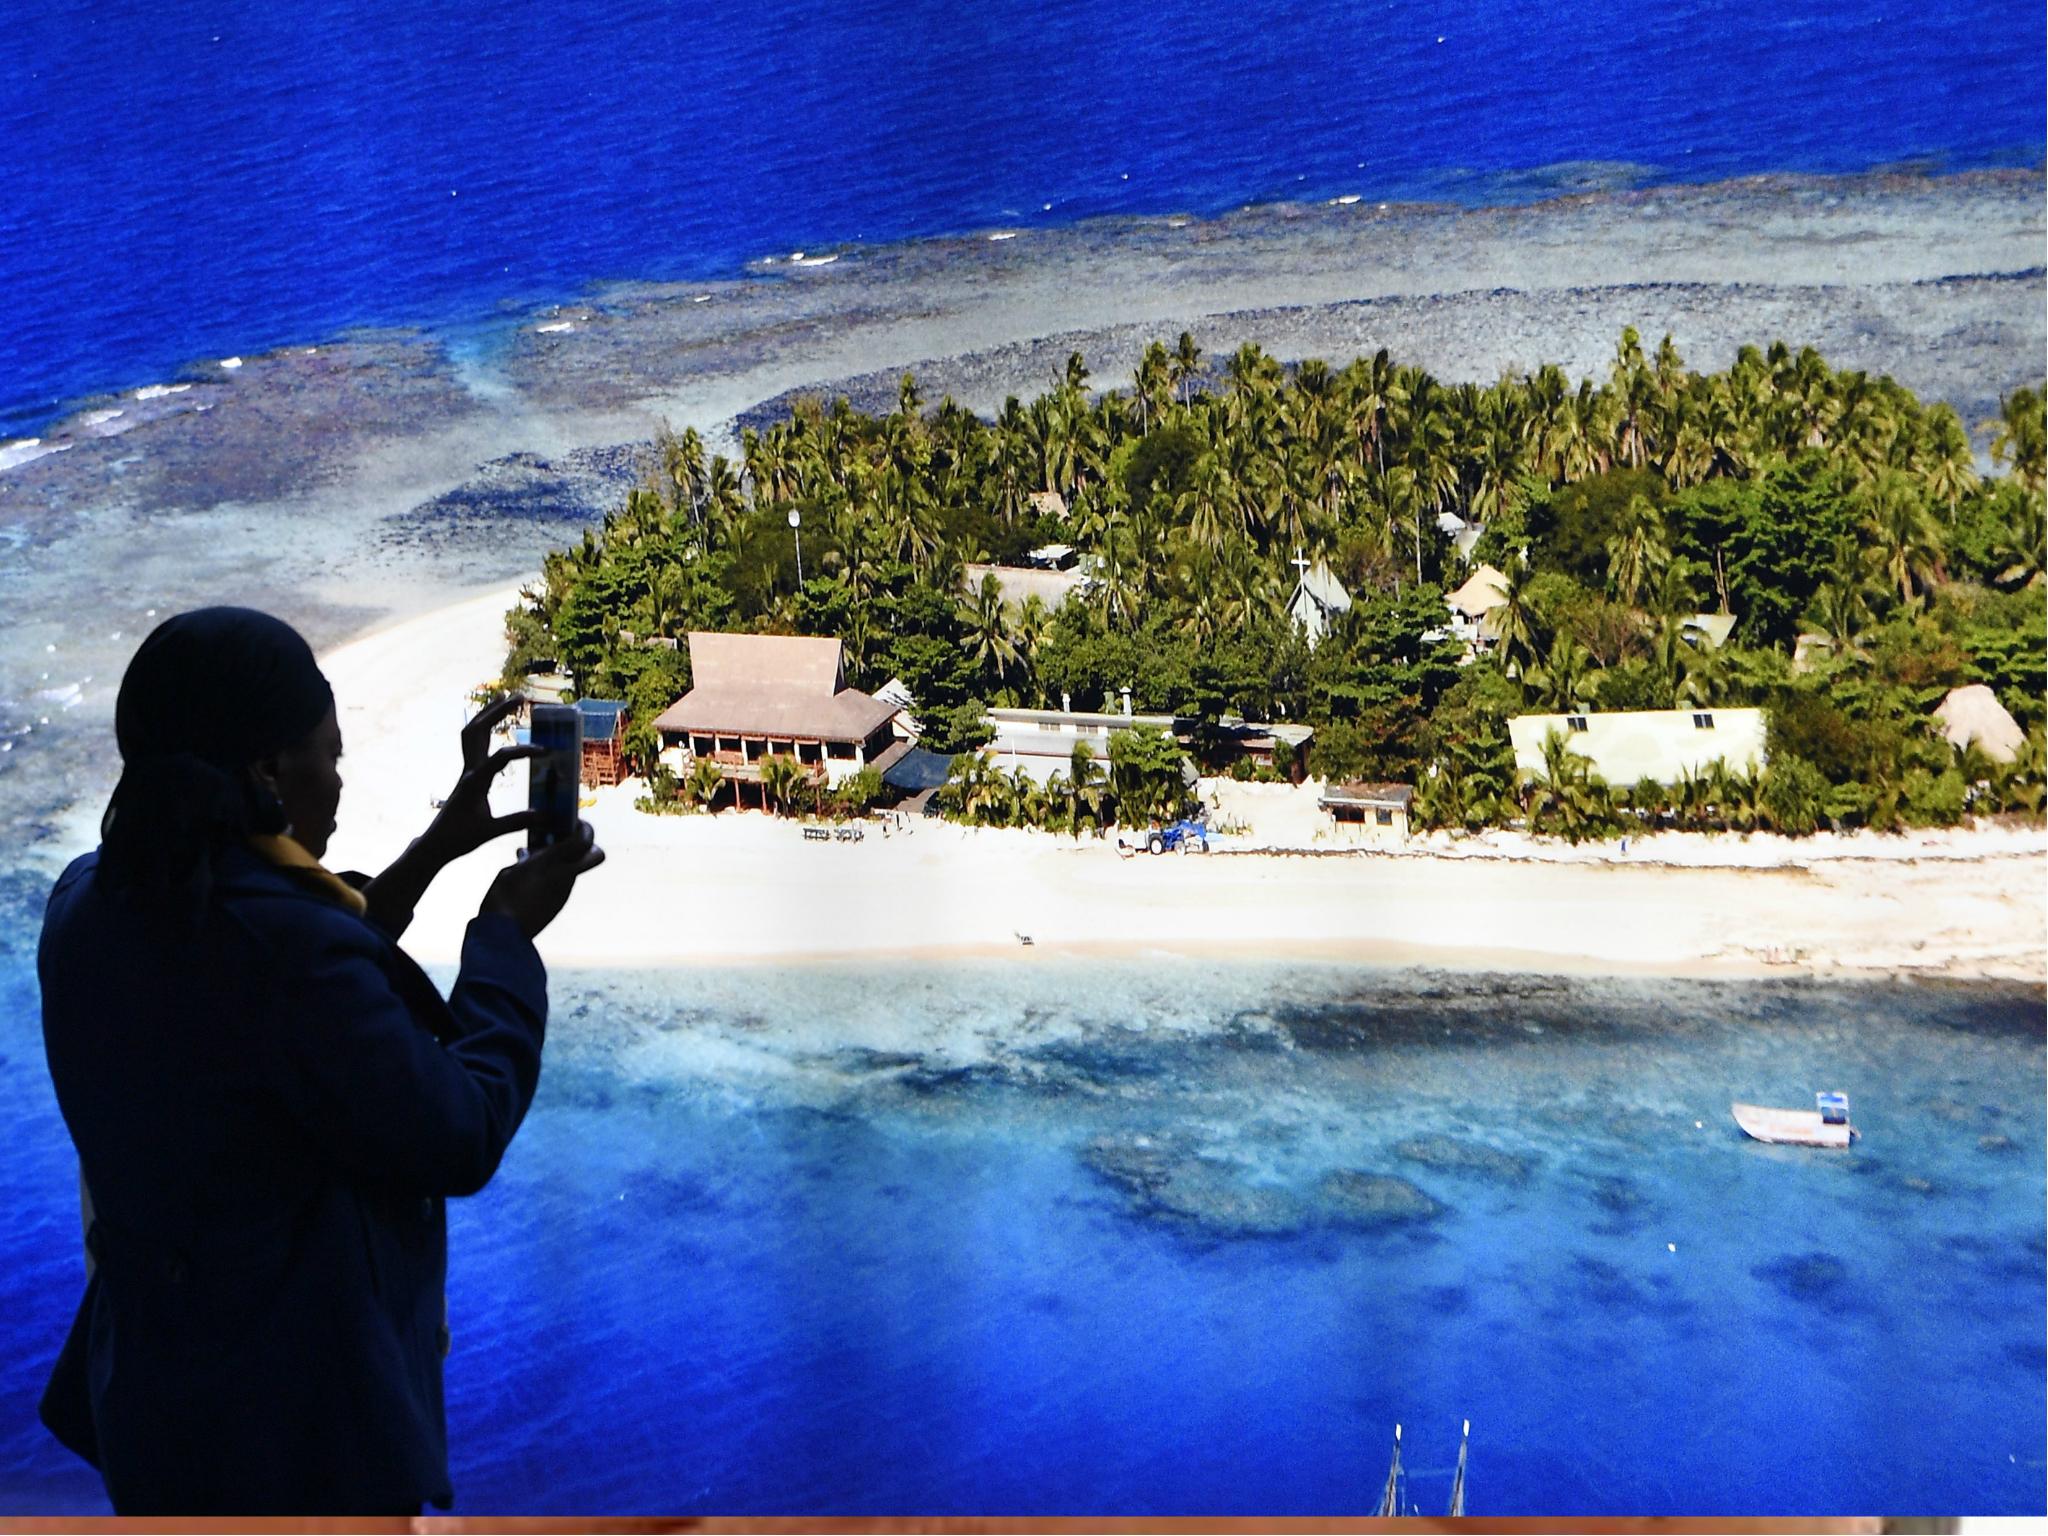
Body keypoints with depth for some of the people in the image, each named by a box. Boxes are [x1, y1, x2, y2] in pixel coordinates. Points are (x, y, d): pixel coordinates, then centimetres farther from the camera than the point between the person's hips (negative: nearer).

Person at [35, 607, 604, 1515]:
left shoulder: (89, 903, -4)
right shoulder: (282, 939, -29)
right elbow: (458, 1140, -20)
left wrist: (434, 852, 11)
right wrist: (508, 932, -8)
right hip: (299, 1411, -8)